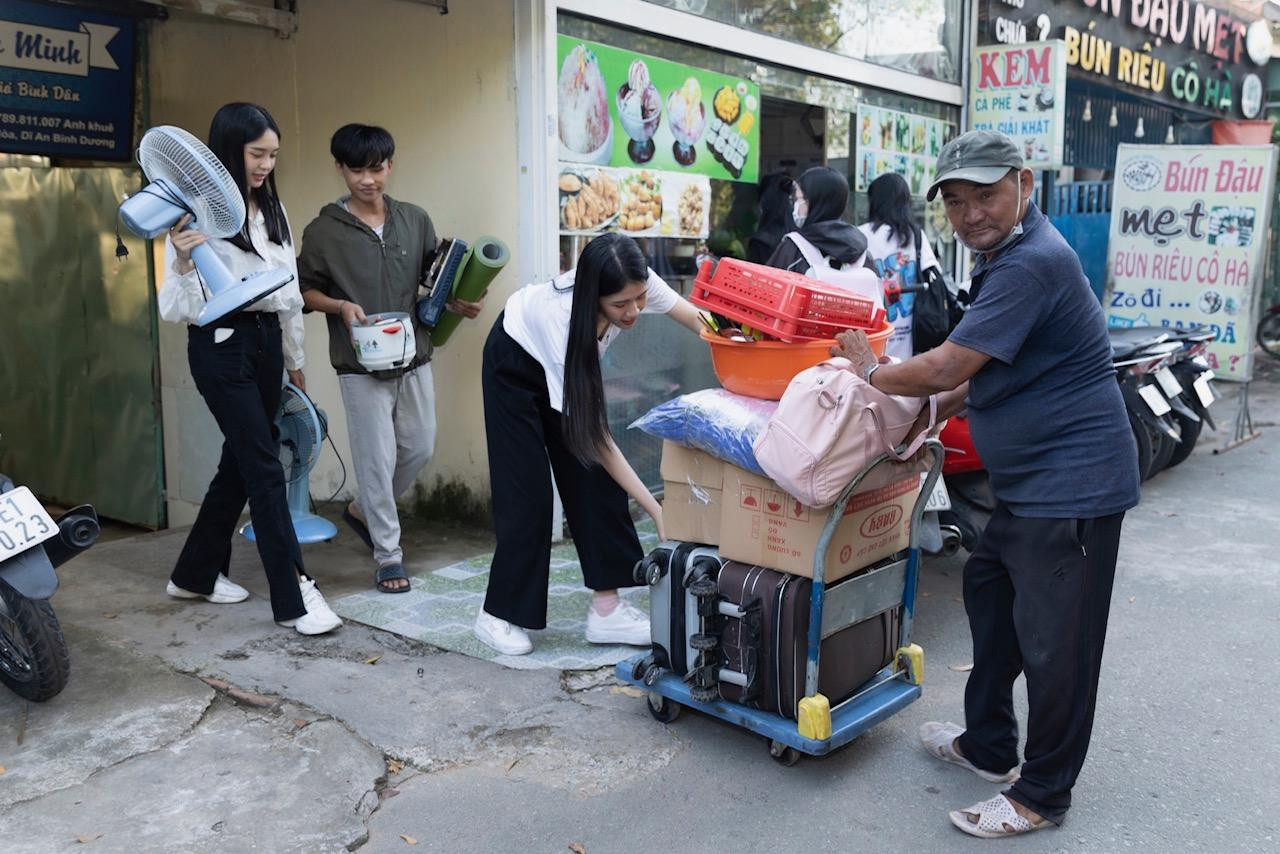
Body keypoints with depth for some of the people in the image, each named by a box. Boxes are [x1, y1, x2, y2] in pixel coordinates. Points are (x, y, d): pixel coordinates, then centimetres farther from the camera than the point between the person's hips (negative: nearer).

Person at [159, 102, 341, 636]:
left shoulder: (272, 210, 10)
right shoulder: (198, 212, -12)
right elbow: (177, 309, -14)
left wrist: (294, 359, 19)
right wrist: (182, 260, -32)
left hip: (267, 342, 7)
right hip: (221, 346, -7)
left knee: (240, 461, 13)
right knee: (264, 467, -8)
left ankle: (196, 574, 31)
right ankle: (293, 598, -2)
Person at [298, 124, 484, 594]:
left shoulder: (415, 220, 4)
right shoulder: (323, 231, -5)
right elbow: (305, 291, 1)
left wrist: (458, 303, -8)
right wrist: (341, 307, -17)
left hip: (414, 358, 4)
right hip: (361, 366, -4)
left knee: (419, 450, 12)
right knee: (377, 458, 0)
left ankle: (364, 511, 37)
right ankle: (388, 554, 13)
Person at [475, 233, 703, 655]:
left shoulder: (638, 283, -31)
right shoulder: (564, 321, -43)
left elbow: (698, 320, -12)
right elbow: (593, 433, -38)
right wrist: (656, 511, -39)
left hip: (573, 361, 6)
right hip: (515, 364, -5)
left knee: (595, 480, -3)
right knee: (527, 490, -8)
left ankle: (606, 608, 2)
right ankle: (498, 615, 8)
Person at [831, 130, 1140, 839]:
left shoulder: (1032, 262, -22)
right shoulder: (1007, 255, 13)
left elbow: (949, 366, -22)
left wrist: (872, 373, -6)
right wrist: (940, 406, 11)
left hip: (1072, 482, -11)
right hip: (1029, 482, 11)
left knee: (1052, 641, 0)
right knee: (989, 592, 21)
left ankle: (1041, 796, 18)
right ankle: (988, 746, 38)